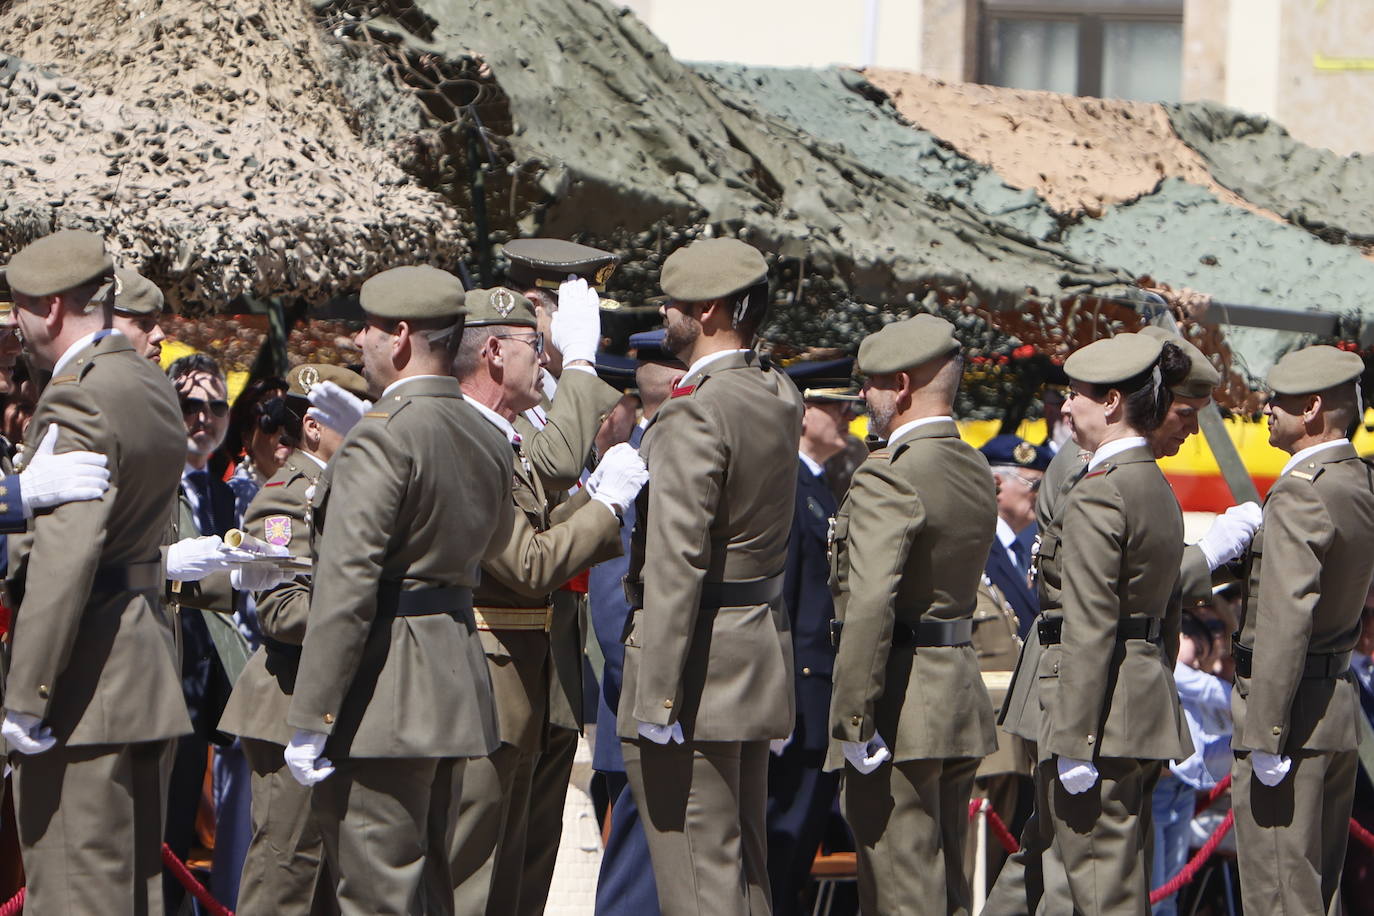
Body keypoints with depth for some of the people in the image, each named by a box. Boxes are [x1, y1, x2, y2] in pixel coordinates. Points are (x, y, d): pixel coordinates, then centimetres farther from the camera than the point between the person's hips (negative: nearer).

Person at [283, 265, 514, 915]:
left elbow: (346, 592, -20)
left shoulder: (383, 438, -16)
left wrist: (309, 723, -18)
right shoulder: (488, 440, 11)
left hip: (384, 698, -9)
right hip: (458, 686, 9)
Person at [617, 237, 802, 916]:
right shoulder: (780, 397, 9)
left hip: (700, 663, -9)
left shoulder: (695, 413, -18)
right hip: (761, 654, 9)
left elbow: (676, 563, -22)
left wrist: (656, 697, -22)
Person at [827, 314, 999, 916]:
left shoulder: (888, 478, -17)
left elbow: (870, 604, -25)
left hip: (902, 707, -9)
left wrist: (854, 719, -23)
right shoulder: (976, 473, 12)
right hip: (962, 698, 9)